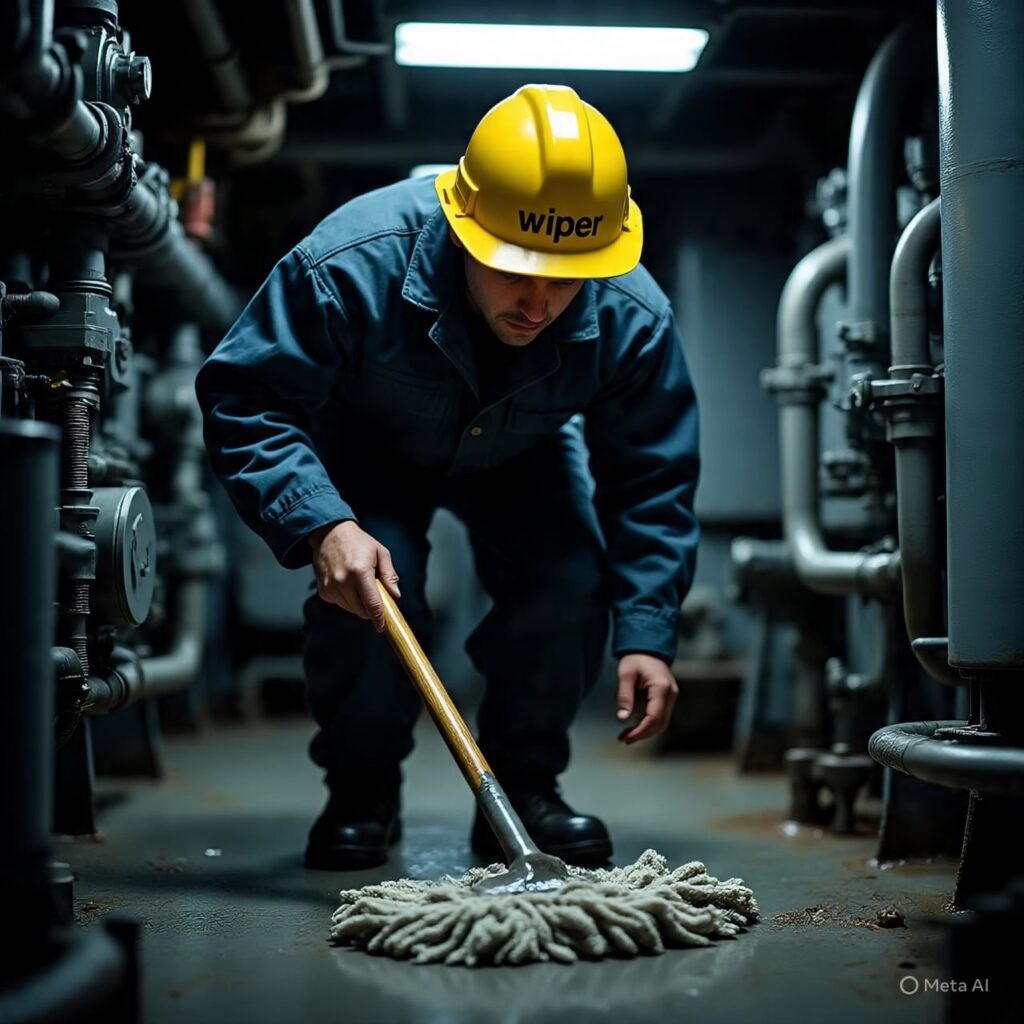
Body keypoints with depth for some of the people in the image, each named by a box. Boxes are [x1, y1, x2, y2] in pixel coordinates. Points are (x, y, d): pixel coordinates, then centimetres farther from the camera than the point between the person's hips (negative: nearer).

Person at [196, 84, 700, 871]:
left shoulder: (633, 318, -31)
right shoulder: (352, 263, -40)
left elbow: (652, 484, -19)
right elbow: (244, 401, -33)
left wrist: (647, 634, -27)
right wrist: (323, 525, -48)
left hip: (519, 460, 2)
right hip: (367, 450, -2)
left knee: (572, 583, -22)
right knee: (366, 585, -27)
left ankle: (524, 784, 1)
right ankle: (362, 787, -1)